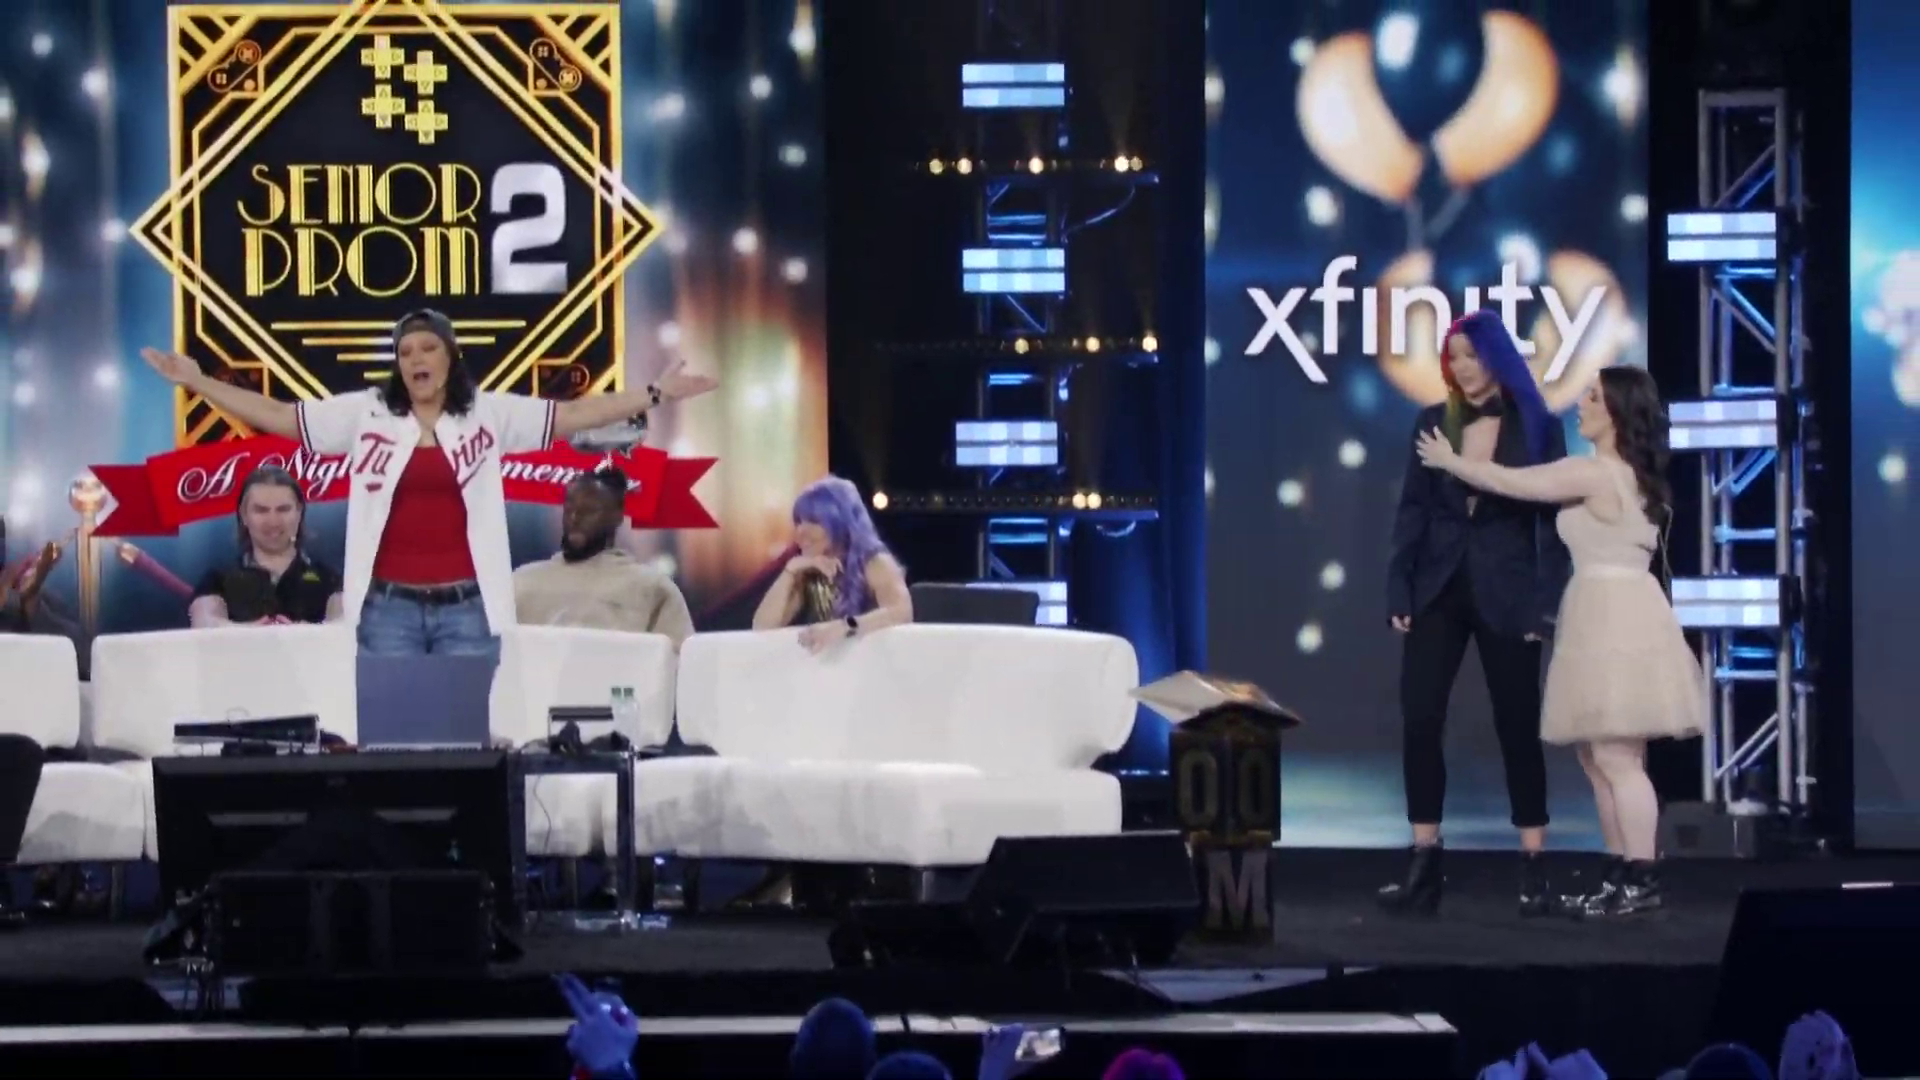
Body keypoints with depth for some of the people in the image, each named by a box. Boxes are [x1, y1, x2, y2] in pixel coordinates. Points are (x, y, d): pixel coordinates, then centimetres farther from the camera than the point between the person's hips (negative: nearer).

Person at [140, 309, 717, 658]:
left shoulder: (488, 415, 4)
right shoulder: (366, 414, 4)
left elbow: (572, 415, 5)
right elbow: (279, 417, 5)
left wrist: (657, 395, 0)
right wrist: (197, 382, 1)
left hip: (467, 605, 0)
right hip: (389, 604, 0)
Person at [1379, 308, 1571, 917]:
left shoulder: (1538, 429, -1)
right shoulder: (1433, 423, 6)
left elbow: (1553, 521, -3)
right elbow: (1412, 511, 6)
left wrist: (1545, 602, -10)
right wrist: (1398, 590, -3)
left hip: (1506, 596, -3)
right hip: (1439, 591, 3)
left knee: (1517, 727, 2)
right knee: (1419, 721, -4)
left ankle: (1533, 869, 8)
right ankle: (1424, 865, 1)